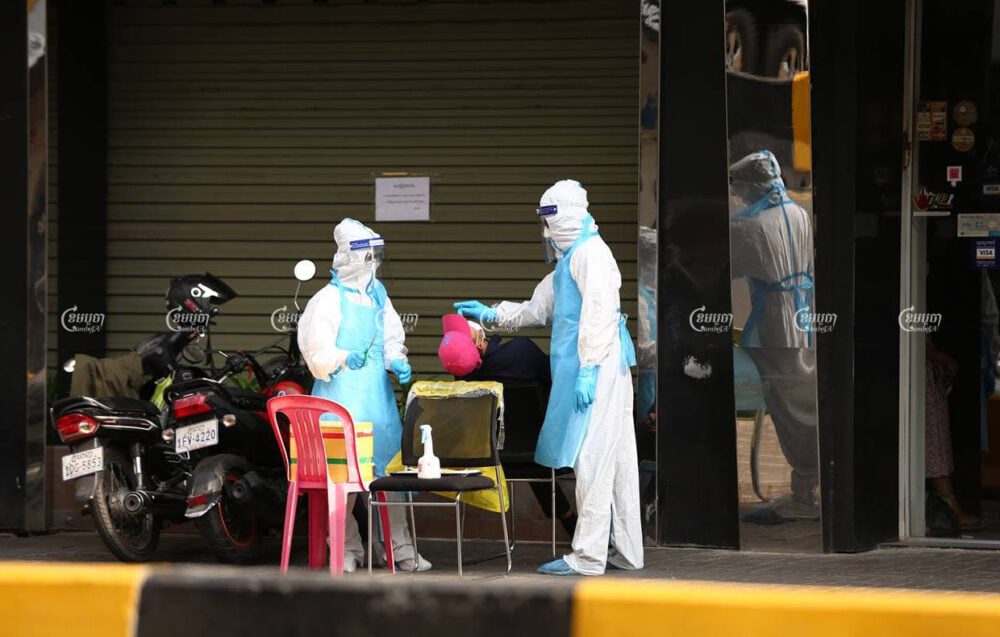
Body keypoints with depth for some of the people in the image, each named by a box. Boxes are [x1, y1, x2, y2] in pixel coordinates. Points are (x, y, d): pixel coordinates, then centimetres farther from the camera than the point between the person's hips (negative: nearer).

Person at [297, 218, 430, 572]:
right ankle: (348, 550, 5)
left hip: (378, 395, 6)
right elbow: (315, 351, -8)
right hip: (341, 394, -6)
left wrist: (397, 362, 0)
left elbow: (392, 337, 19)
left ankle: (399, 547, 9)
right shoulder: (329, 300, -7)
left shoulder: (377, 294, 13)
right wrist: (344, 359, -24)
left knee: (388, 467, 4)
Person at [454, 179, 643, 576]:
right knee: (615, 459, 11)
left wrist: (589, 368, -23)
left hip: (597, 369, -10)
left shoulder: (591, 253, -9)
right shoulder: (569, 260, 24)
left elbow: (599, 312, -19)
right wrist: (490, 314, 32)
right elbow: (538, 309, 35)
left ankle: (588, 555, -11)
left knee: (591, 458, -10)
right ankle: (625, 550, 14)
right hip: (584, 369, 10)